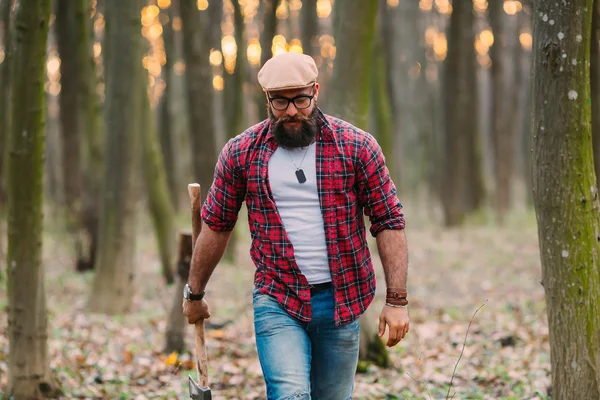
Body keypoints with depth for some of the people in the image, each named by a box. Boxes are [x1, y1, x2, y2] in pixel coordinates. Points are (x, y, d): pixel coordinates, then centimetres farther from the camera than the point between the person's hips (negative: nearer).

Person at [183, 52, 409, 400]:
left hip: (341, 299, 1)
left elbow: (389, 223, -1)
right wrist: (195, 294, 18)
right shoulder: (241, 153, 0)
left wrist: (397, 301, -7)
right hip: (277, 302, -1)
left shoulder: (357, 146, -2)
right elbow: (216, 226, 11)